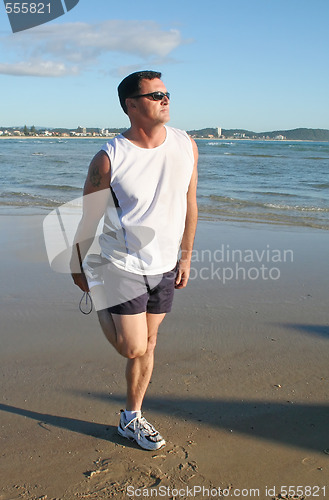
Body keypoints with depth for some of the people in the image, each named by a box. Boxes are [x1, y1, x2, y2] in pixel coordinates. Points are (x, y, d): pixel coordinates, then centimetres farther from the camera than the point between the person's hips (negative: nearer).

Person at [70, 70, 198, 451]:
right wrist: (77, 267, 3)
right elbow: (87, 217, -5)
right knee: (133, 348, -4)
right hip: (123, 265, -4)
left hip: (165, 266, 5)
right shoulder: (108, 159, -16)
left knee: (148, 345, 13)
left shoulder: (186, 146, -2)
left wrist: (186, 256, 11)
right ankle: (101, 306, 29)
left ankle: (131, 419, 33)